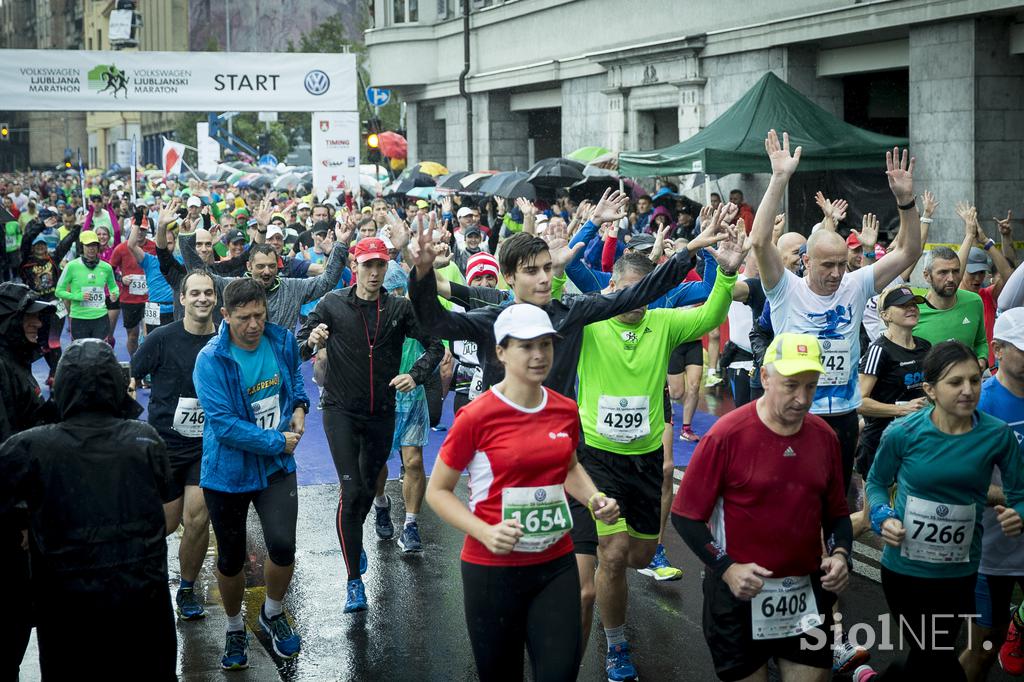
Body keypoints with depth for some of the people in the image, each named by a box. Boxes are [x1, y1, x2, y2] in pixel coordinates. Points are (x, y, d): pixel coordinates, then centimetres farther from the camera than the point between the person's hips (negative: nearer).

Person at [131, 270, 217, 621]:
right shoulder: (162, 339, -9)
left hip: (206, 446, 2)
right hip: (164, 444, -1)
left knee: (198, 519, -7)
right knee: (169, 520, 4)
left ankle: (187, 589, 16)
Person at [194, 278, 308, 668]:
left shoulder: (282, 341, -5)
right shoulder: (211, 361, -19)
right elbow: (224, 424, -24)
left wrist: (299, 405, 0)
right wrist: (278, 441, -20)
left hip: (276, 467, 3)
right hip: (228, 471, -2)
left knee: (282, 546, -12)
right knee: (231, 560, 10)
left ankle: (272, 614, 18)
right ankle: (234, 630, 36)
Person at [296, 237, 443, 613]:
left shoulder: (399, 308, -2)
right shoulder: (333, 305, -6)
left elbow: (435, 345, 3)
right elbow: (298, 349, -4)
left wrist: (416, 375, -14)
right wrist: (312, 342, -26)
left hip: (382, 412, 3)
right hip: (342, 411, -3)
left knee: (369, 485, 18)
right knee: (352, 491, -12)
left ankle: (354, 542, 49)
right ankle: (354, 580, -4)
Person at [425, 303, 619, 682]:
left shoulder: (566, 410, 1)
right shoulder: (477, 416, -14)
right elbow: (437, 491, -6)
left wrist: (595, 499, 2)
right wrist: (485, 532, -20)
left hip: (556, 564, 4)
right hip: (492, 568, -3)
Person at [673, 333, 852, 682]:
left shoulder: (825, 437, 1)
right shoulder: (726, 435, -14)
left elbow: (836, 512, 12)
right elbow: (685, 515, -10)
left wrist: (840, 553, -6)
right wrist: (726, 569, -18)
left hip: (807, 593, 4)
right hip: (739, 593, -4)